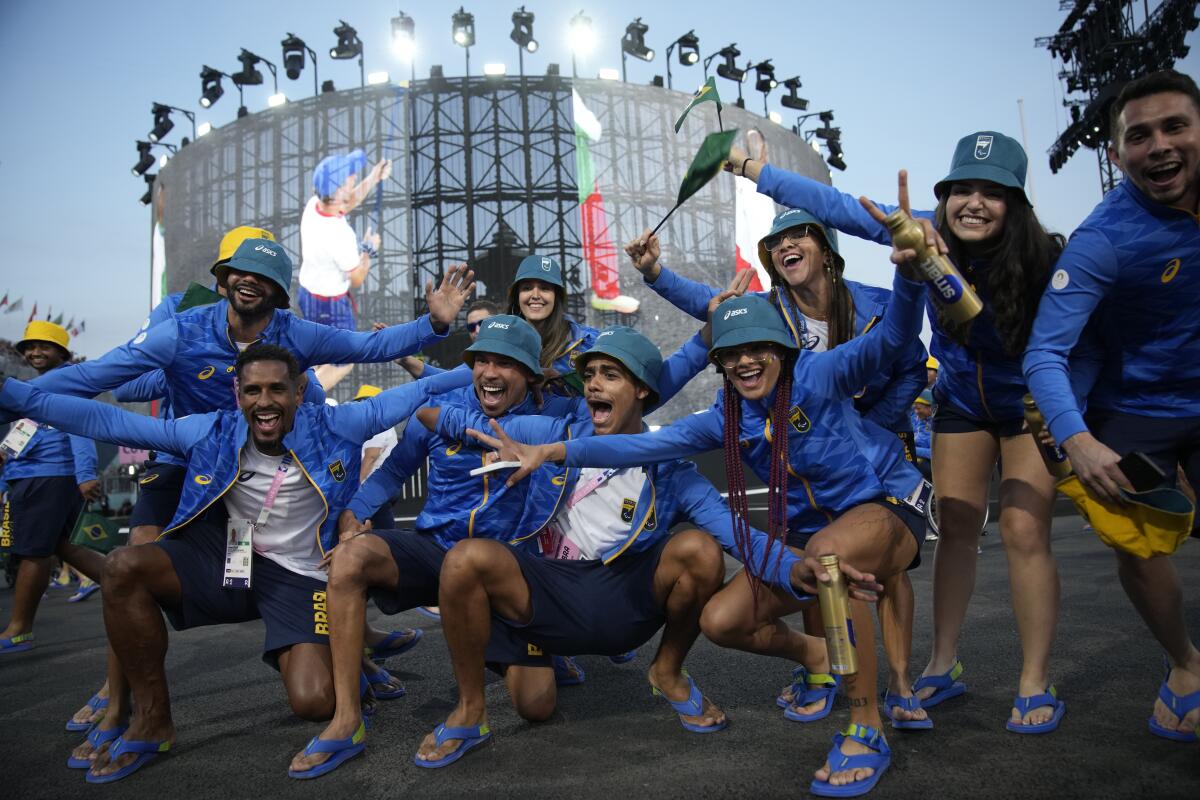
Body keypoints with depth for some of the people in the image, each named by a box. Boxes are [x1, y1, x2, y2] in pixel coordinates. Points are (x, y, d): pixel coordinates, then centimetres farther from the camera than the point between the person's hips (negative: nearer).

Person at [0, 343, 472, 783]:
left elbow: (414, 394, -8)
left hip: (299, 577, -3)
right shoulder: (213, 432, -9)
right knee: (124, 567, -22)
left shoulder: (334, 427, -13)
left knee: (313, 703, -21)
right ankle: (151, 720, -6)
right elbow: (106, 421, -7)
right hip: (226, 559, 3)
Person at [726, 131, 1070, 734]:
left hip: (1031, 405, -3)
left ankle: (1035, 684, 4)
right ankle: (943, 665, 17)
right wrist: (745, 165, -18)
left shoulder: (1043, 260, -28)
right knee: (955, 527, 5)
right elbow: (836, 207, -19)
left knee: (1024, 532, -10)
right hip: (961, 402, 3)